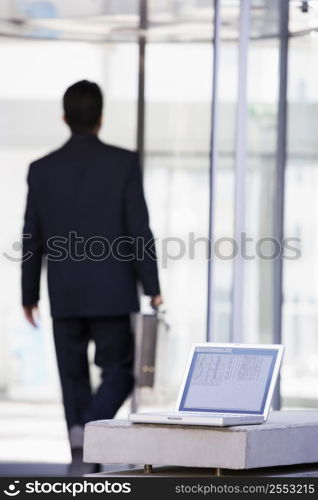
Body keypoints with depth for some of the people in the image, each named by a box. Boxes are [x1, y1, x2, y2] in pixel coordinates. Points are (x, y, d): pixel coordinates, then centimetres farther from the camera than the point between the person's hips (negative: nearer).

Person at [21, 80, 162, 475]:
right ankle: (88, 427, -17)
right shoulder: (123, 163, -5)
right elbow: (139, 230, -9)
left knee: (74, 378, 10)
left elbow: (32, 239, 5)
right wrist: (152, 289, -4)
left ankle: (81, 456, 7)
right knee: (119, 372, 7)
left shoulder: (42, 170, 2)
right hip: (112, 293, -2)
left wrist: (29, 294, 15)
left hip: (64, 296, 2)